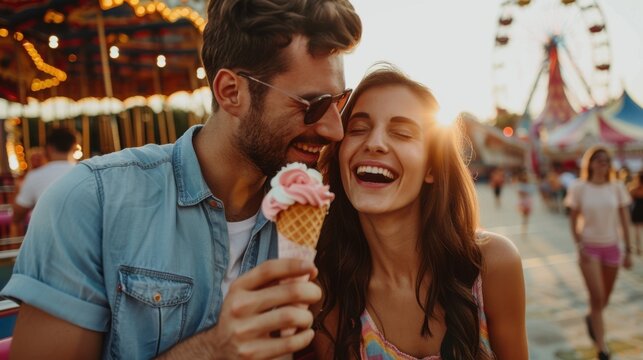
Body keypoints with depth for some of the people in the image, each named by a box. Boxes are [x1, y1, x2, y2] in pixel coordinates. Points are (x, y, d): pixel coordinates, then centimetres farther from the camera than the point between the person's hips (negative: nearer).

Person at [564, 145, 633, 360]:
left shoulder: (617, 187, -2)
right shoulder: (579, 188, -7)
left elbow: (624, 221, 2)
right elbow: (573, 220, -2)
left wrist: (628, 251, 1)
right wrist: (580, 247, -10)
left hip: (611, 247, 3)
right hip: (589, 247, -3)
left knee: (605, 299, 14)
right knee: (597, 297, -7)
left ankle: (591, 318, 46)